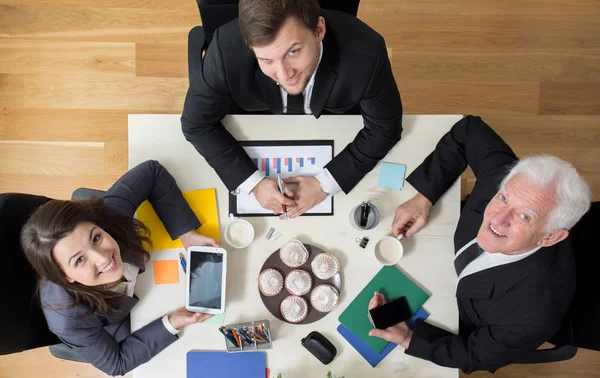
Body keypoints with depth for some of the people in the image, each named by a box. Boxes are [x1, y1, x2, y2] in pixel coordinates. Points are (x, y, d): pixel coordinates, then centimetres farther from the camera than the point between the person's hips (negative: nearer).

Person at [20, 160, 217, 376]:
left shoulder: (106, 214, -41)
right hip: (105, 332, -2)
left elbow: (152, 172, -25)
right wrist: (171, 324, -37)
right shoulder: (71, 322, -45)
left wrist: (187, 234, -30)